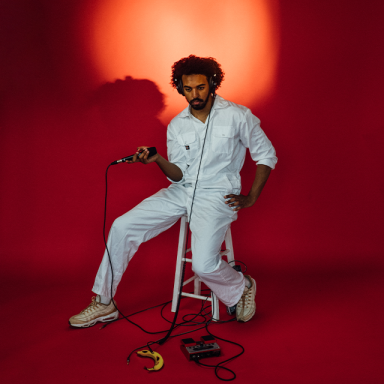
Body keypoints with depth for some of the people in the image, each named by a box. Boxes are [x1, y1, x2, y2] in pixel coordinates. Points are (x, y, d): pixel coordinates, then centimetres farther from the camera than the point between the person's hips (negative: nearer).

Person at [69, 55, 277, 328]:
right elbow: (178, 175, 3)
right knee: (123, 226, -8)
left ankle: (242, 288, 12)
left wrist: (251, 198, -4)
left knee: (204, 265, -25)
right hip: (181, 192, 5)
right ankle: (103, 303, 6)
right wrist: (158, 160, -18)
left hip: (217, 196, -5)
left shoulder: (237, 116, -6)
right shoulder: (177, 125, 6)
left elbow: (267, 156, 1)